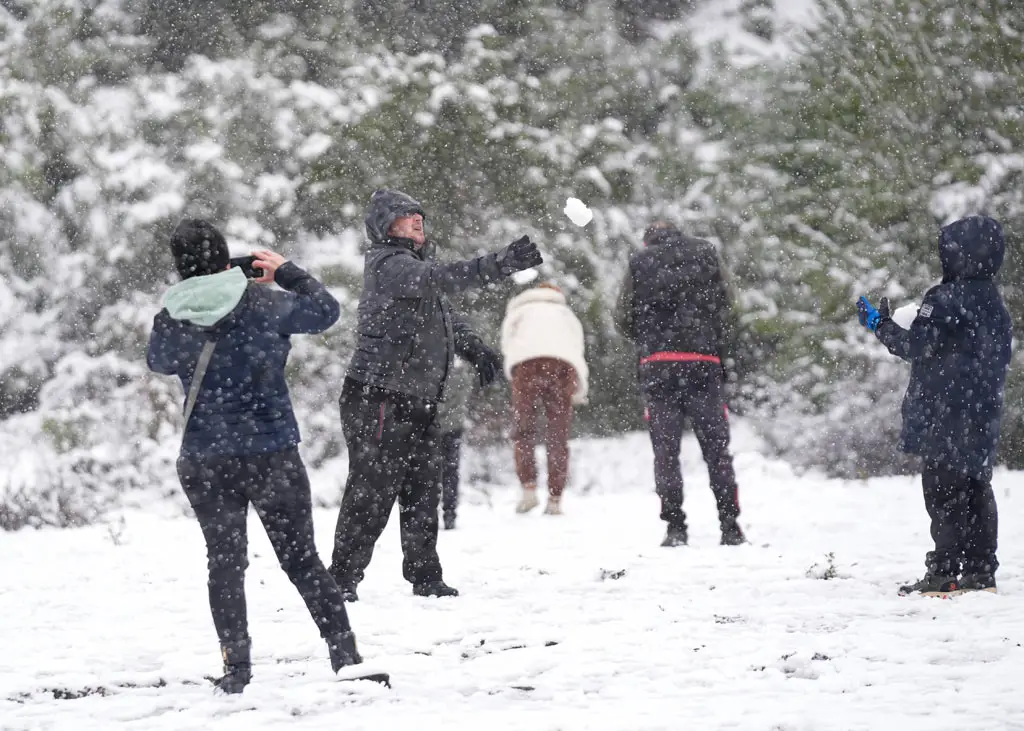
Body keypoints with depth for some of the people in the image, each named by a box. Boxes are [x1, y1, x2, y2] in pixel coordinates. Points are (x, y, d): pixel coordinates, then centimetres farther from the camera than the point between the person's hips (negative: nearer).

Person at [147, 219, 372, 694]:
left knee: (225, 562, 10)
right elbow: (325, 311, 4)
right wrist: (286, 272, 14)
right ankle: (345, 655, 10)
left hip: (203, 462, 1)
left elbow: (159, 362, 17)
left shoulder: (170, 320, -5)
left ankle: (236, 668, 3)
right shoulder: (264, 304, -9)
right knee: (301, 559, 10)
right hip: (271, 453, -1)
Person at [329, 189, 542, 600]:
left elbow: (442, 316, 31)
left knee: (422, 494, 10)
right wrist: (503, 264, -35)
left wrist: (475, 350, 16)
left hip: (419, 404, 10)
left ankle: (425, 576, 17)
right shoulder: (389, 266, -14)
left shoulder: (416, 263, 18)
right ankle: (342, 579, -3)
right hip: (379, 403, -10)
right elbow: (443, 279, -29)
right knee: (371, 495, -8)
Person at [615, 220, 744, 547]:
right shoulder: (704, 253, 9)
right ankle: (730, 527, 0)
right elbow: (723, 310, 6)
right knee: (716, 449, 4)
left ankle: (675, 527, -4)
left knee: (665, 450, 4)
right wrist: (724, 360, 11)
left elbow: (624, 318, 4)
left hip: (657, 364, 0)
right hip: (703, 361, 0)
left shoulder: (639, 262, 7)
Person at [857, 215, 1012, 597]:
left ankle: (944, 572, -7)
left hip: (944, 418, -8)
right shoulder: (994, 303, 12)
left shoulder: (947, 300, -15)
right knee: (977, 491, 11)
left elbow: (916, 346, -16)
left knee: (944, 493, -6)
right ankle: (980, 569, 12)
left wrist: (880, 325, -4)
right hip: (983, 420, 8)